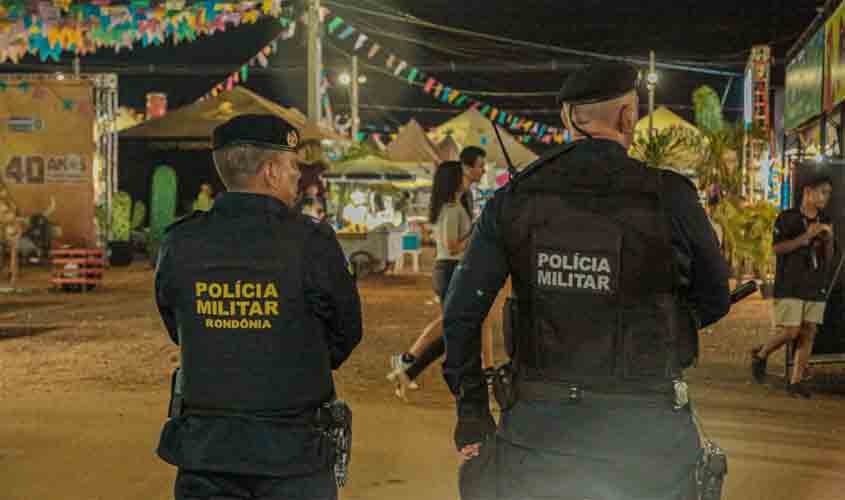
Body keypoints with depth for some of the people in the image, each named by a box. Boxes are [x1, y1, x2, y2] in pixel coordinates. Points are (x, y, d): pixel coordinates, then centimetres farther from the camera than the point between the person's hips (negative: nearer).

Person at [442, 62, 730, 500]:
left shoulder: (515, 198, -3)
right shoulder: (668, 197, -10)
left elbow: (462, 311, -2)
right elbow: (713, 301, 4)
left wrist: (471, 410, 8)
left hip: (539, 421, 2)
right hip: (642, 431, -1)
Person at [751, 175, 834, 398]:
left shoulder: (825, 222, 12)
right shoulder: (787, 218, -3)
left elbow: (829, 259, 12)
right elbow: (777, 247, -12)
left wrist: (829, 239, -7)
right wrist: (806, 237, -18)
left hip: (816, 287, 5)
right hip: (790, 286, -5)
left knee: (808, 333, 0)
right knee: (790, 333, -9)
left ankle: (796, 381, 7)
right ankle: (760, 355, 18)